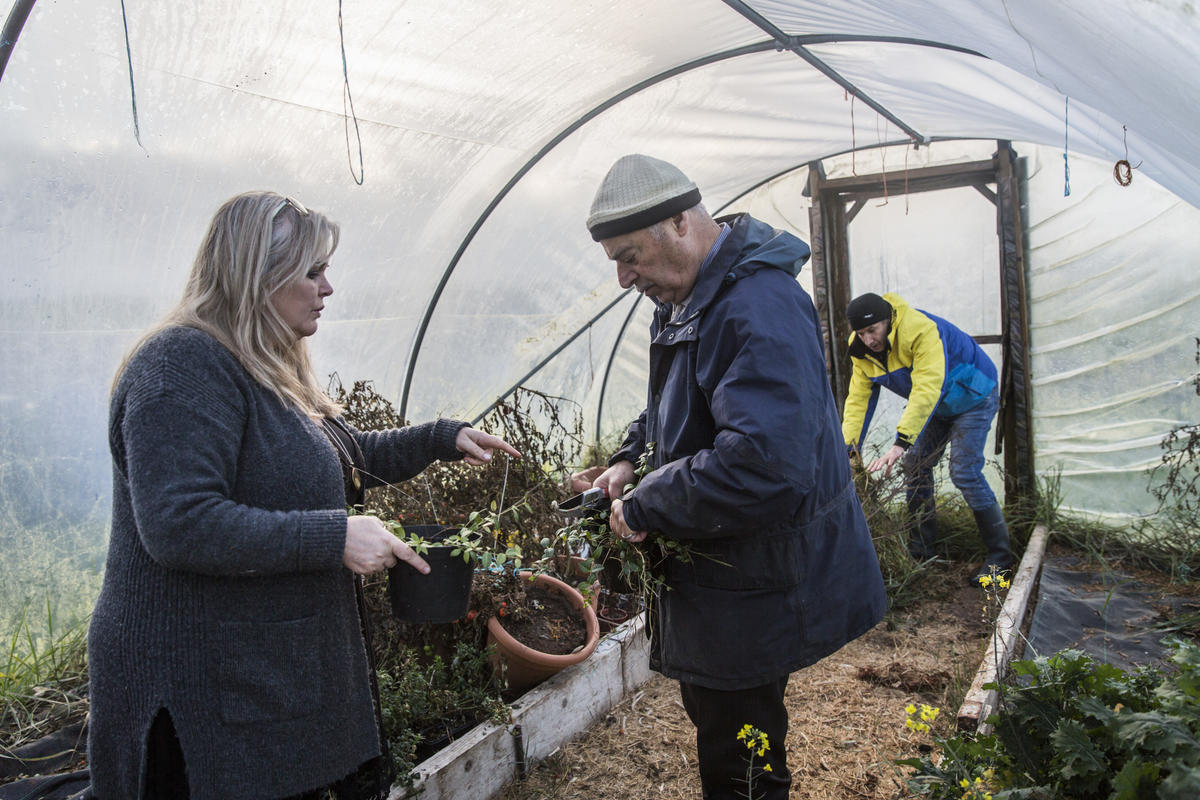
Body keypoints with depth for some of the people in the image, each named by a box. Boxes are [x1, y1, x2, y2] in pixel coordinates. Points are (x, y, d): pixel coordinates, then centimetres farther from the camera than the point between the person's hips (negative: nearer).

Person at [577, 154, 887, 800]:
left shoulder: (759, 306, -27)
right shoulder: (685, 298, 7)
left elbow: (765, 467, -37)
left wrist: (646, 508, -25)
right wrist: (632, 457, 3)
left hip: (759, 589, -10)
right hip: (712, 572, 10)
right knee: (715, 716, 26)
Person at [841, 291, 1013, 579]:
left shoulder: (921, 330, -37)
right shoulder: (862, 350, -11)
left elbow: (927, 391, -44)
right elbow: (859, 397, -9)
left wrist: (901, 443, -50)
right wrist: (849, 445, -20)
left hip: (972, 397, -8)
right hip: (937, 405, 8)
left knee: (964, 472, -16)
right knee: (915, 466, 3)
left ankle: (1000, 556, -3)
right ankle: (921, 550, 17)